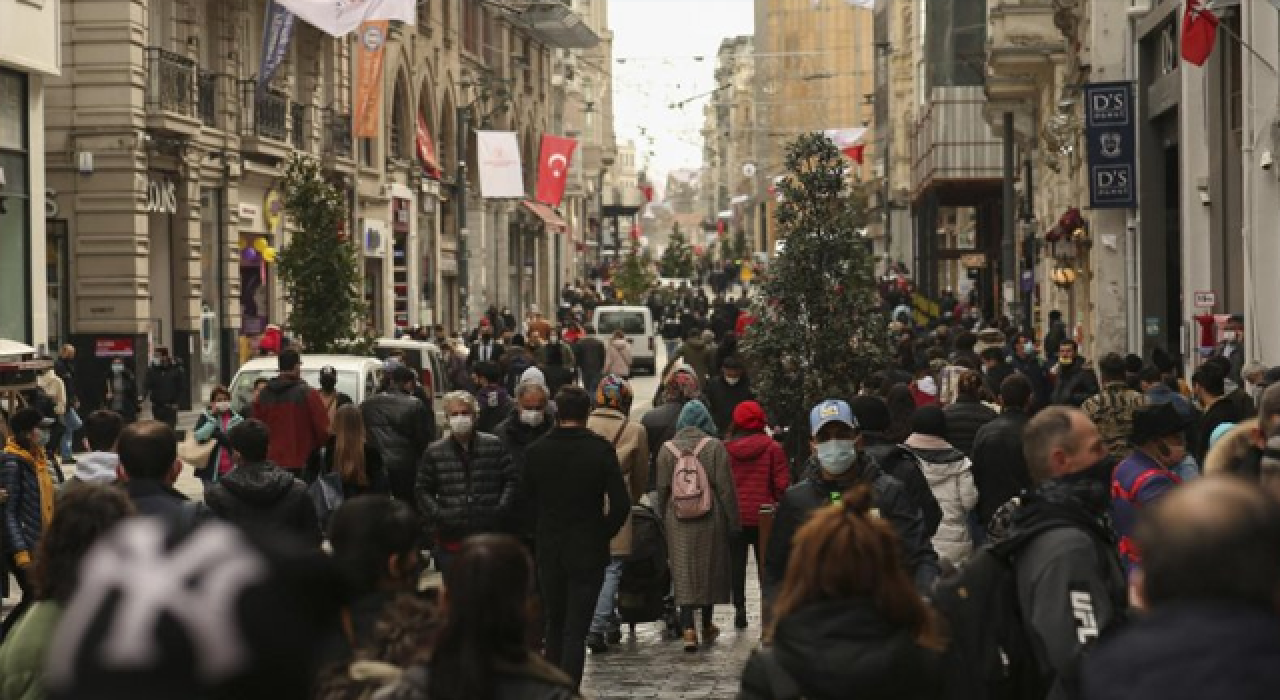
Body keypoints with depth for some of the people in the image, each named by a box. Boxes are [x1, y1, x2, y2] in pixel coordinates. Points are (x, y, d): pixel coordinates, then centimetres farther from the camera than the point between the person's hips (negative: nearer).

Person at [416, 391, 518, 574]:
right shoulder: (434, 452, 4)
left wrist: (502, 509, -7)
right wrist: (437, 515, -7)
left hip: (490, 536, 0)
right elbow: (422, 490, 8)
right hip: (451, 541, 0)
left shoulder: (495, 445, 4)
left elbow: (512, 480, 6)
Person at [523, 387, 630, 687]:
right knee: (576, 631, -1)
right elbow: (621, 504, -13)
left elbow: (529, 503, 3)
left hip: (549, 552, 2)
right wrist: (604, 533, 2)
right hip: (589, 550, -2)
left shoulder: (536, 451, -4)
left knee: (555, 626, 18)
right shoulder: (600, 450, -10)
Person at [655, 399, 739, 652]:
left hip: (678, 523, 1)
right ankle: (707, 627, 27)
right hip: (710, 521, -1)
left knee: (683, 574, 1)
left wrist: (663, 518, 17)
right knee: (710, 570, 15)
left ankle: (688, 629, -12)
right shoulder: (715, 447, -7)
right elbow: (726, 488, -7)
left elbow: (662, 489, 5)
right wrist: (733, 522, -1)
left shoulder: (667, 449, 0)